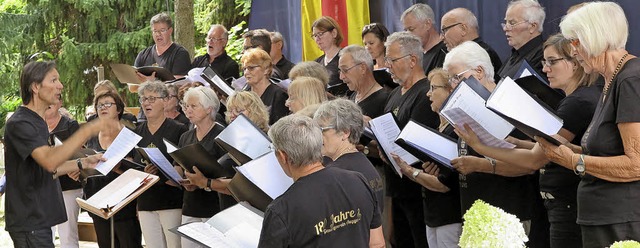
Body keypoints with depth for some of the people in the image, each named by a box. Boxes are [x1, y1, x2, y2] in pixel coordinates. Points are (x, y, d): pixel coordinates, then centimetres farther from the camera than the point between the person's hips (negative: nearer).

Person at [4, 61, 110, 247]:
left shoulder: (37, 121, 17)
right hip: (29, 223, -10)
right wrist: (87, 131, -30)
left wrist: (82, 164, 11)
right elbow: (49, 160, -30)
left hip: (40, 218, 10)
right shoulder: (19, 124, -16)